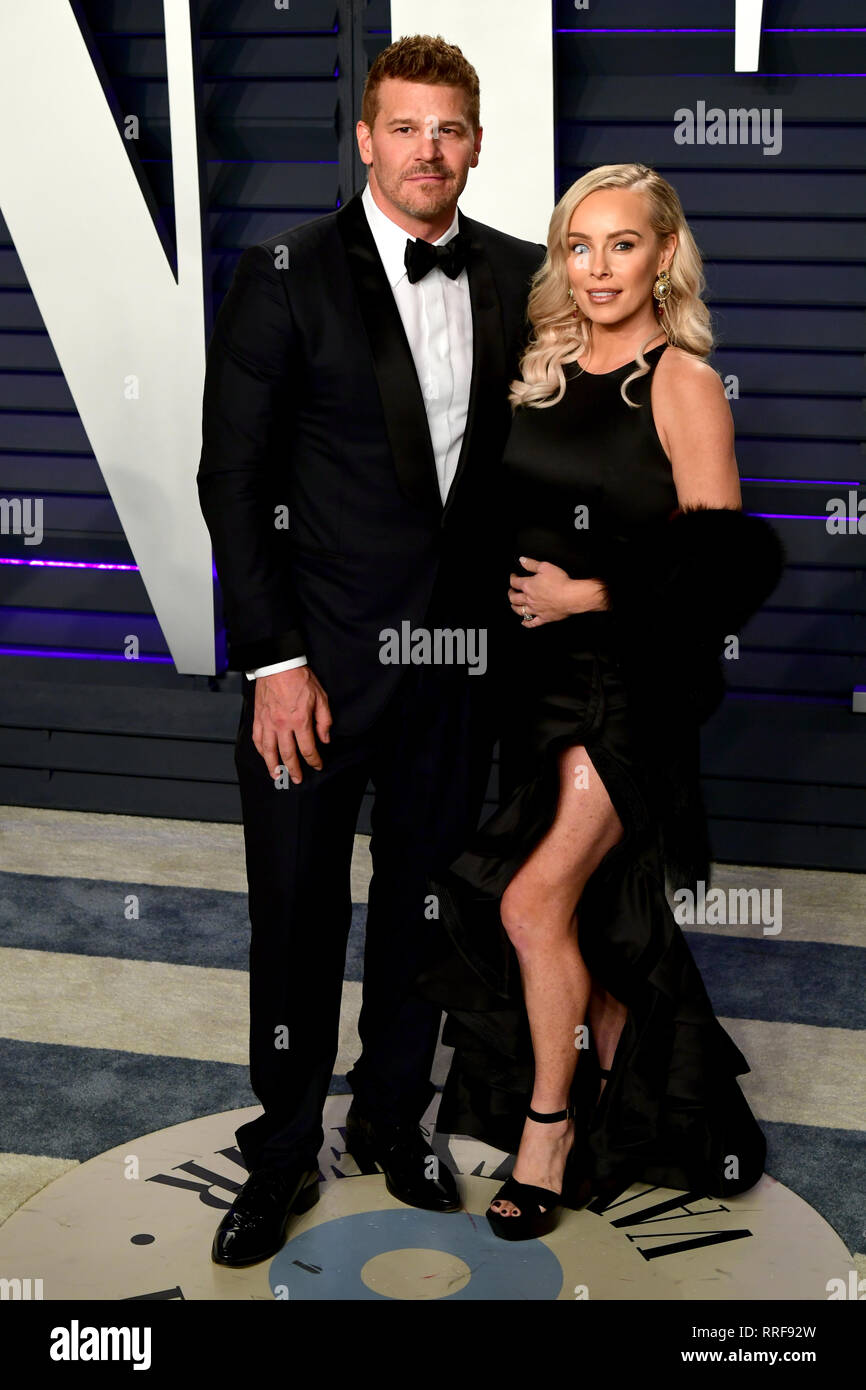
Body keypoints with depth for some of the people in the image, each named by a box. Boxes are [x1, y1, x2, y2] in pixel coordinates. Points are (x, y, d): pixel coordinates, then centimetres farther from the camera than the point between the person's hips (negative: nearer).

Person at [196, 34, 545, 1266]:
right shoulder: (285, 277, -7)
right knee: (297, 918, 8)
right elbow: (234, 480, -9)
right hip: (319, 657, -3)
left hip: (459, 657, 3)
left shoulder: (518, 278, 3)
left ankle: (394, 1120, 37)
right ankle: (284, 1152, 28)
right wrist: (273, 660, -13)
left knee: (423, 907, 17)